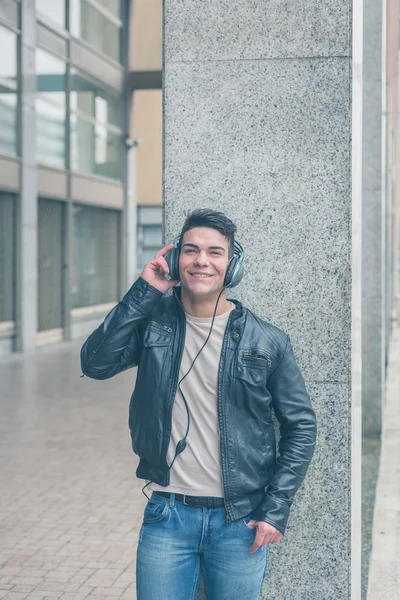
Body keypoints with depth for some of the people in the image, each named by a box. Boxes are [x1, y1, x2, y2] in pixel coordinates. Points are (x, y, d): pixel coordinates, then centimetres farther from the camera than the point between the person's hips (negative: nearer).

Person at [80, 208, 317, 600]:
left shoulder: (267, 342, -2)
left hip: (240, 521, 0)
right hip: (167, 515, 1)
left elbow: (300, 426, 2)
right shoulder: (152, 322, 2)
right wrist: (144, 292, -13)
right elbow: (95, 363, -13)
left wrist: (275, 509, -4)